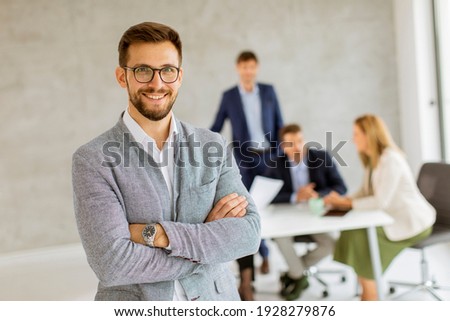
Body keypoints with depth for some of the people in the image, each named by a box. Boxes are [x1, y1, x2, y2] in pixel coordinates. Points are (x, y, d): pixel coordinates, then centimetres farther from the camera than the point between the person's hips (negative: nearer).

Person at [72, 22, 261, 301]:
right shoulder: (93, 160, -13)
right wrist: (208, 237, -17)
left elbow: (249, 233, -12)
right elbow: (112, 262, -21)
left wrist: (156, 233, -21)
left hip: (214, 298, 3)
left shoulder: (214, 146, -3)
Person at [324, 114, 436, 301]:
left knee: (358, 238, -17)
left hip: (412, 222, -9)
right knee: (352, 233, -4)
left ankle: (370, 298, -4)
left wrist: (346, 203, -22)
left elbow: (381, 202, -29)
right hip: (395, 218, 9)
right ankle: (368, 296, 3)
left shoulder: (390, 160, -22)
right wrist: (342, 200, -11)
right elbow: (366, 192, 7)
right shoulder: (372, 159, 10)